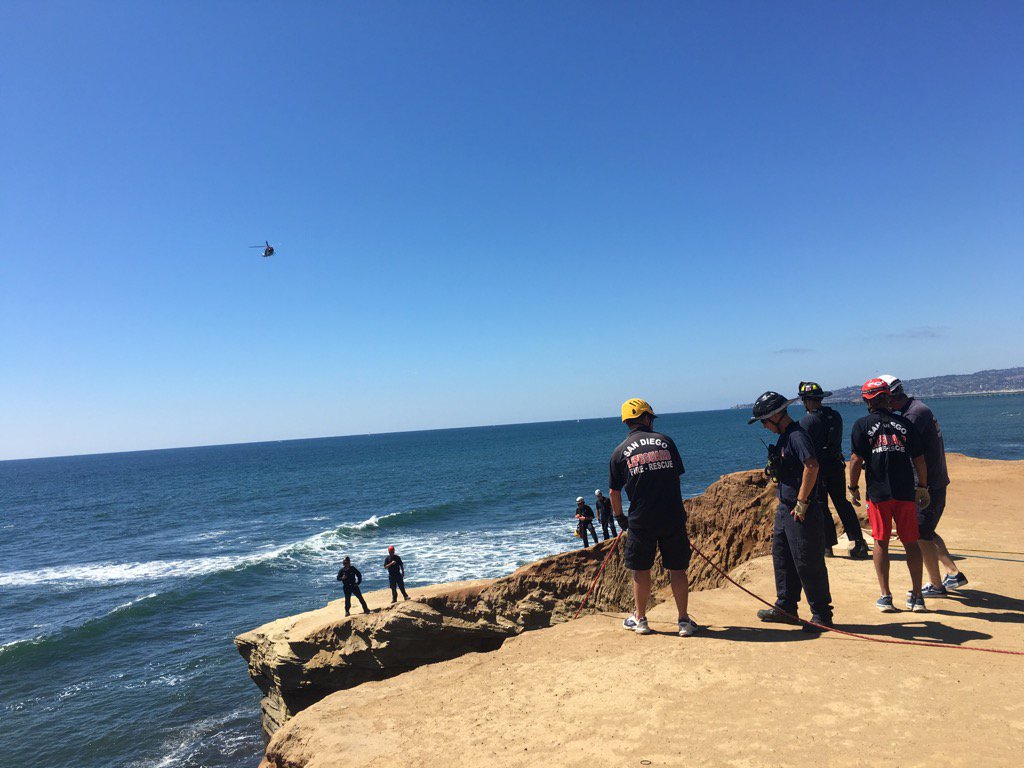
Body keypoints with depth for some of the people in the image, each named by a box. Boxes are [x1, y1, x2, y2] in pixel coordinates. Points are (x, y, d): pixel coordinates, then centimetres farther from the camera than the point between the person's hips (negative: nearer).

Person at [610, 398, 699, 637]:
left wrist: (620, 518, 20)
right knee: (677, 568, 10)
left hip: (640, 521, -1)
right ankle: (684, 620, 17)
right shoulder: (665, 441, 5)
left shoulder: (620, 451, 1)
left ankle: (640, 619, 22)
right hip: (673, 517, 1)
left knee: (641, 570, 11)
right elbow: (677, 476, 13)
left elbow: (614, 492, 5)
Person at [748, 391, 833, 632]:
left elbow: (812, 466, -30)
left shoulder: (797, 435, -18)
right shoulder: (784, 437, 14)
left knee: (808, 564, -1)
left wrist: (801, 503, -25)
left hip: (802, 512, -10)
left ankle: (822, 614, 12)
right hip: (785, 509, 10)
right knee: (782, 559, 17)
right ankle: (786, 608, 28)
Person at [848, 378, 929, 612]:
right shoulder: (904, 423, 6)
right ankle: (917, 596, 14)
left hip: (878, 494, -2)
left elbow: (856, 460, -8)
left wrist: (853, 488, 3)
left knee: (881, 543, 6)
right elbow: (919, 459, 6)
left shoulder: (862, 425, -2)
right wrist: (923, 487, 17)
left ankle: (885, 596, 7)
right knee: (911, 542, 10)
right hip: (906, 492, 2)